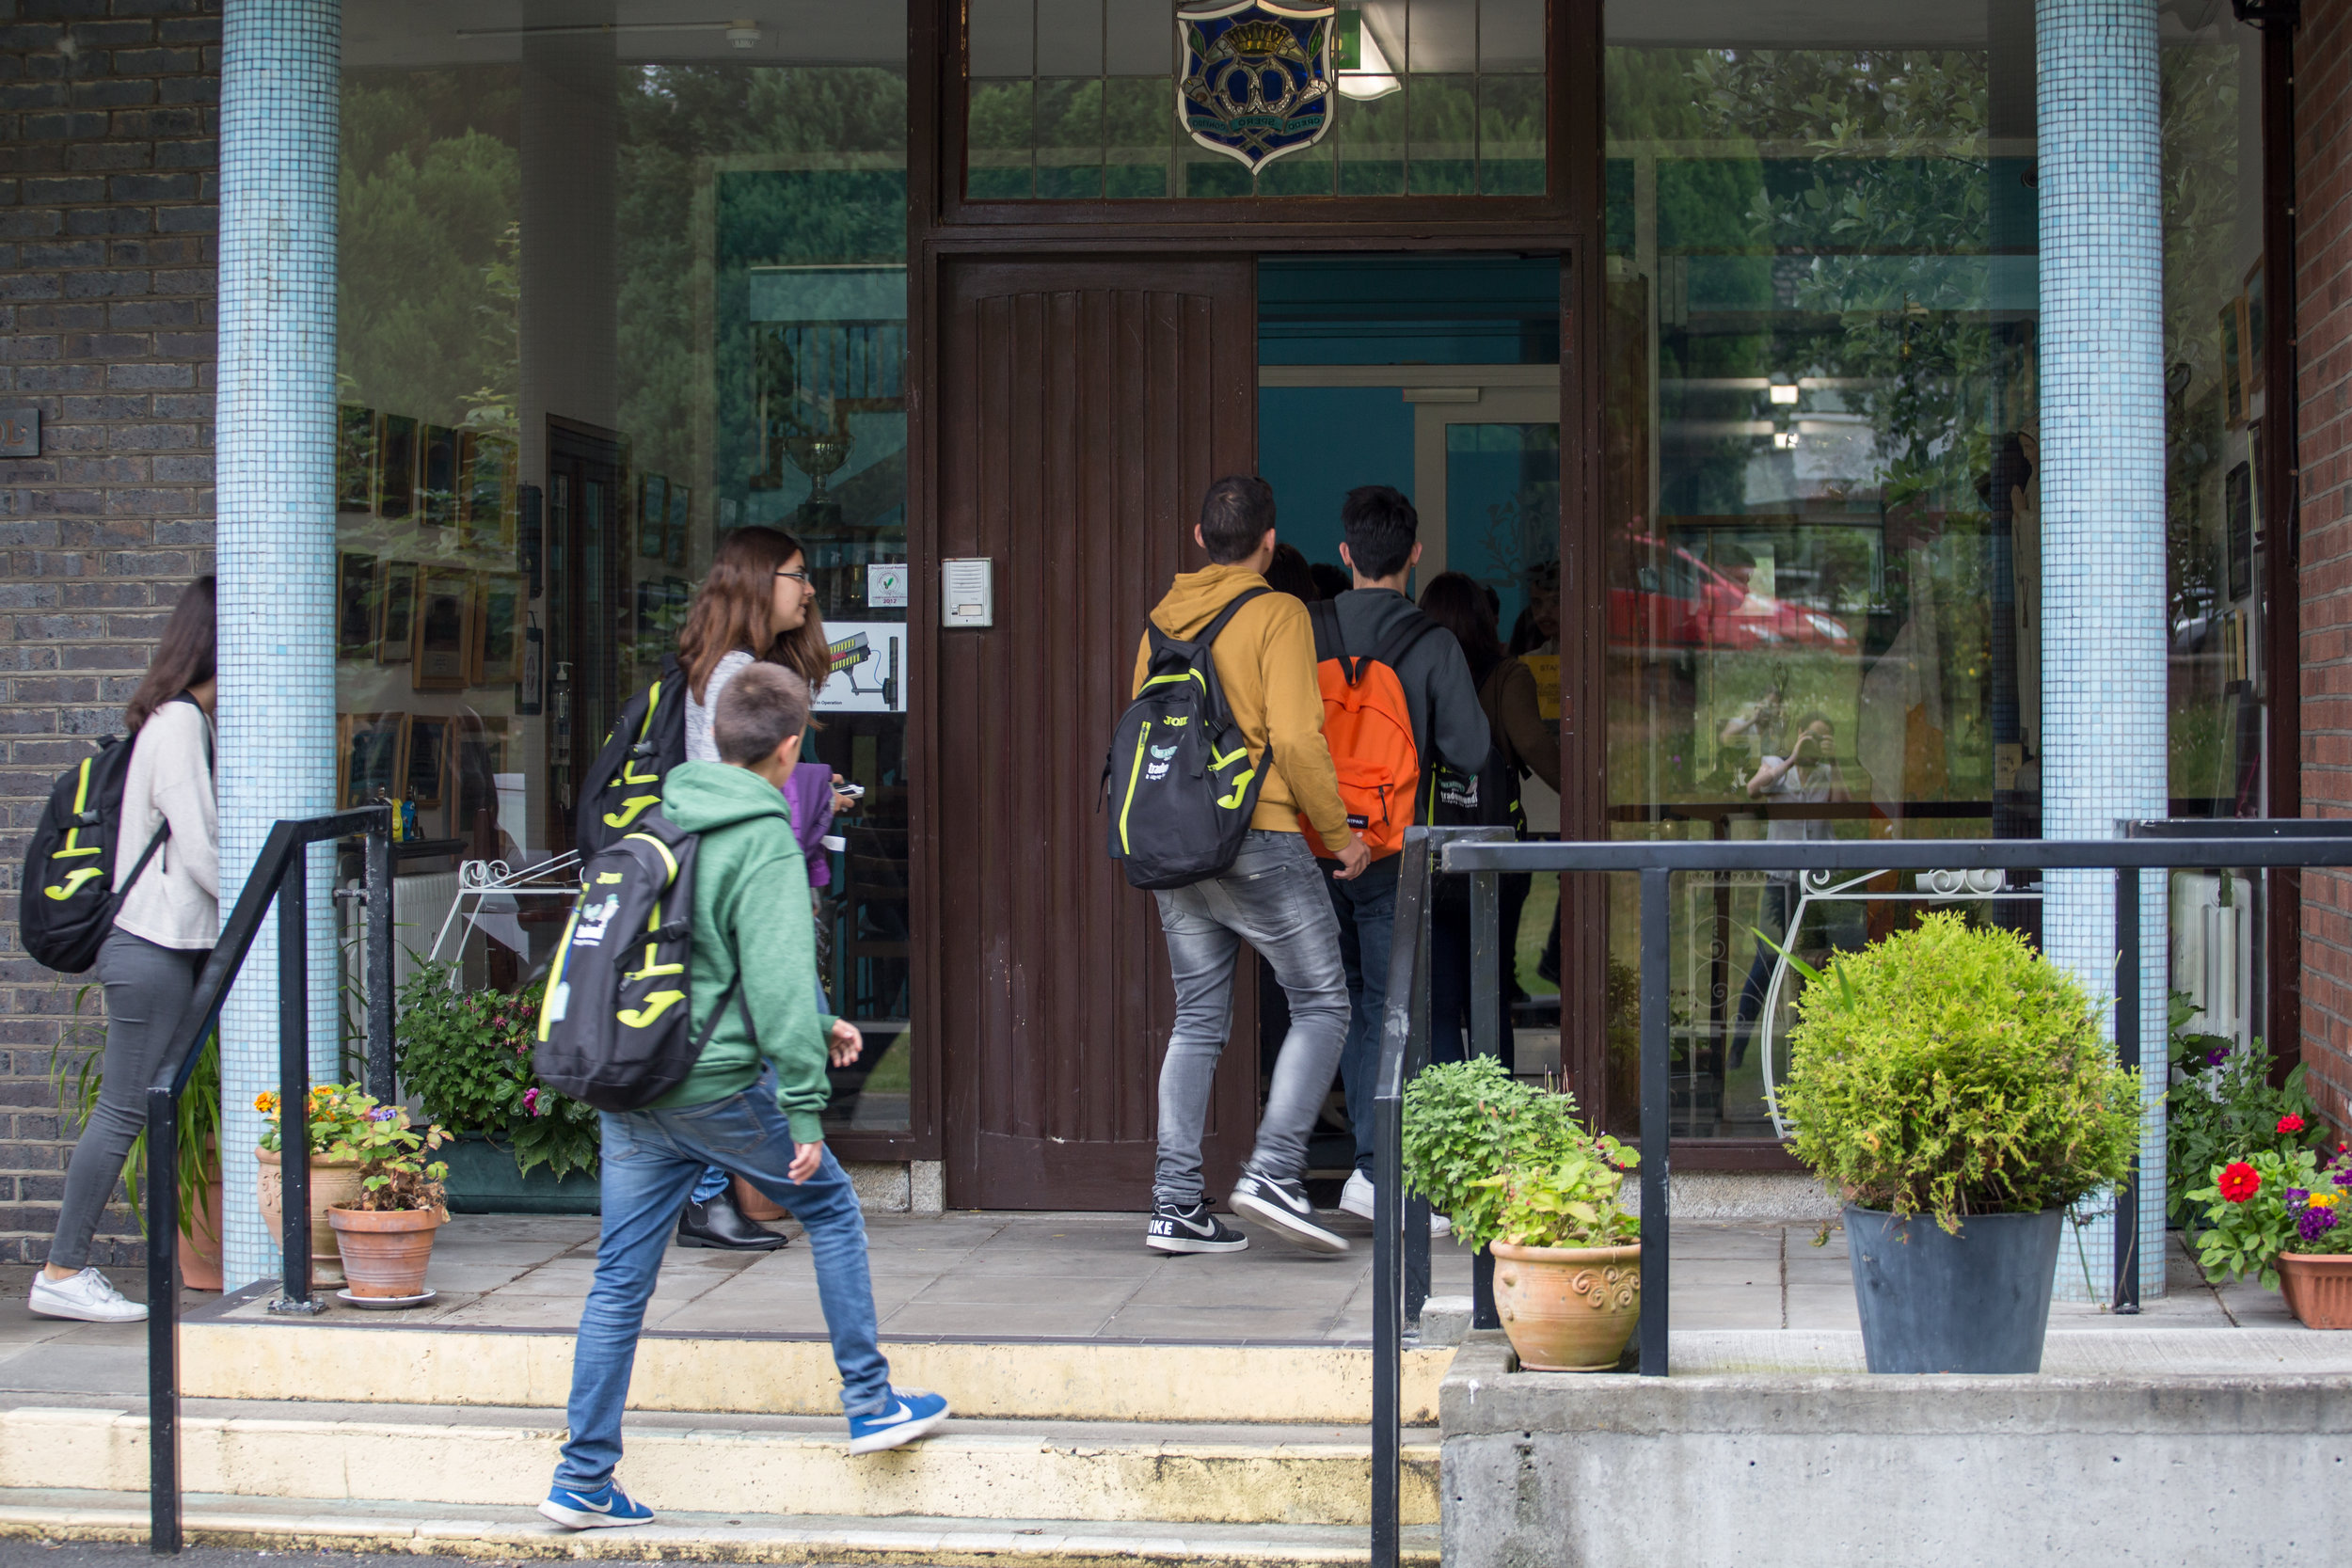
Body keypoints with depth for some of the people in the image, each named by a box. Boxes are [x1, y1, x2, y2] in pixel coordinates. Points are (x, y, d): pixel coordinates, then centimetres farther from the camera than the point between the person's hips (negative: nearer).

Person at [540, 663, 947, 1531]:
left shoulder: (661, 819, 12)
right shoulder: (766, 845, -12)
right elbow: (776, 981, -19)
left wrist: (819, 1024, 28)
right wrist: (806, 1107, -15)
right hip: (716, 1085, -7)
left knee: (620, 1278, 9)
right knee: (829, 1204, 15)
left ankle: (583, 1477, 10)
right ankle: (871, 1404, 22)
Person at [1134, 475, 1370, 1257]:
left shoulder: (1164, 618, 12)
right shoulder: (1277, 614, -7)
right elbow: (1295, 739, -15)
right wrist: (1338, 831, -4)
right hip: (1259, 841, -6)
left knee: (1197, 1021, 11)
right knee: (1321, 1007, 3)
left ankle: (1175, 1204, 6)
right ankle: (1274, 1170, -11)